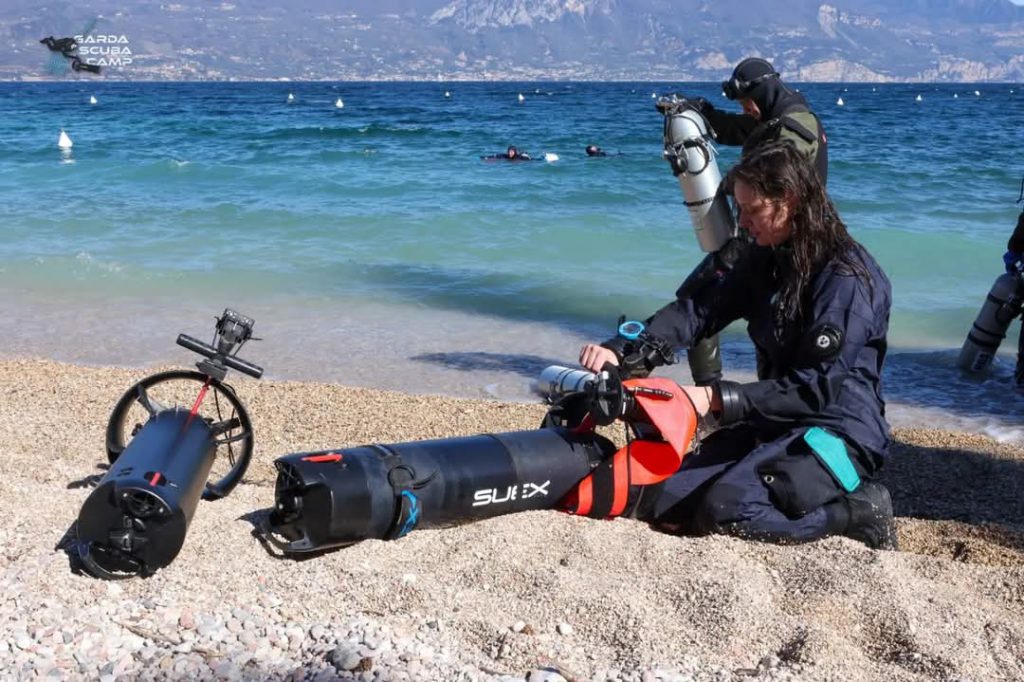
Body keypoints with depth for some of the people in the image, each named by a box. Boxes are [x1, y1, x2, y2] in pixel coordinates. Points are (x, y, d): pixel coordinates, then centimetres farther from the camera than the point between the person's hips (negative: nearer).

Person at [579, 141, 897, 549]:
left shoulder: (847, 276, -17)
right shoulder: (766, 260, 8)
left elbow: (816, 387, -21)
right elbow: (700, 311, -1)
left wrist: (717, 399, -27)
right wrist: (620, 349, -16)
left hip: (839, 432, -8)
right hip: (773, 424, 8)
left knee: (724, 510, -29)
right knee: (667, 507, -5)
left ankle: (858, 509, -7)